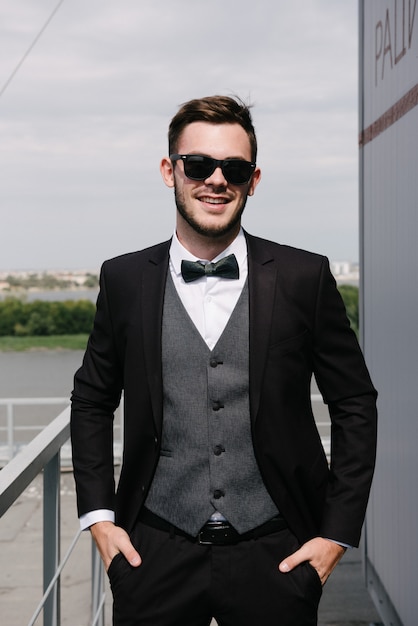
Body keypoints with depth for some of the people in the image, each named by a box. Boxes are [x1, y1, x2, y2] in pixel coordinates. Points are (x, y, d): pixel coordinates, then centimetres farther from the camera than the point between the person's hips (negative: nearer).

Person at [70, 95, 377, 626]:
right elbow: (92, 400, 13)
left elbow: (355, 405, 4)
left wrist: (337, 532, 0)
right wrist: (98, 516, 5)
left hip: (274, 556, -1)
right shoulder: (124, 280, 2)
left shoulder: (305, 277, -2)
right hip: (156, 555, 1)